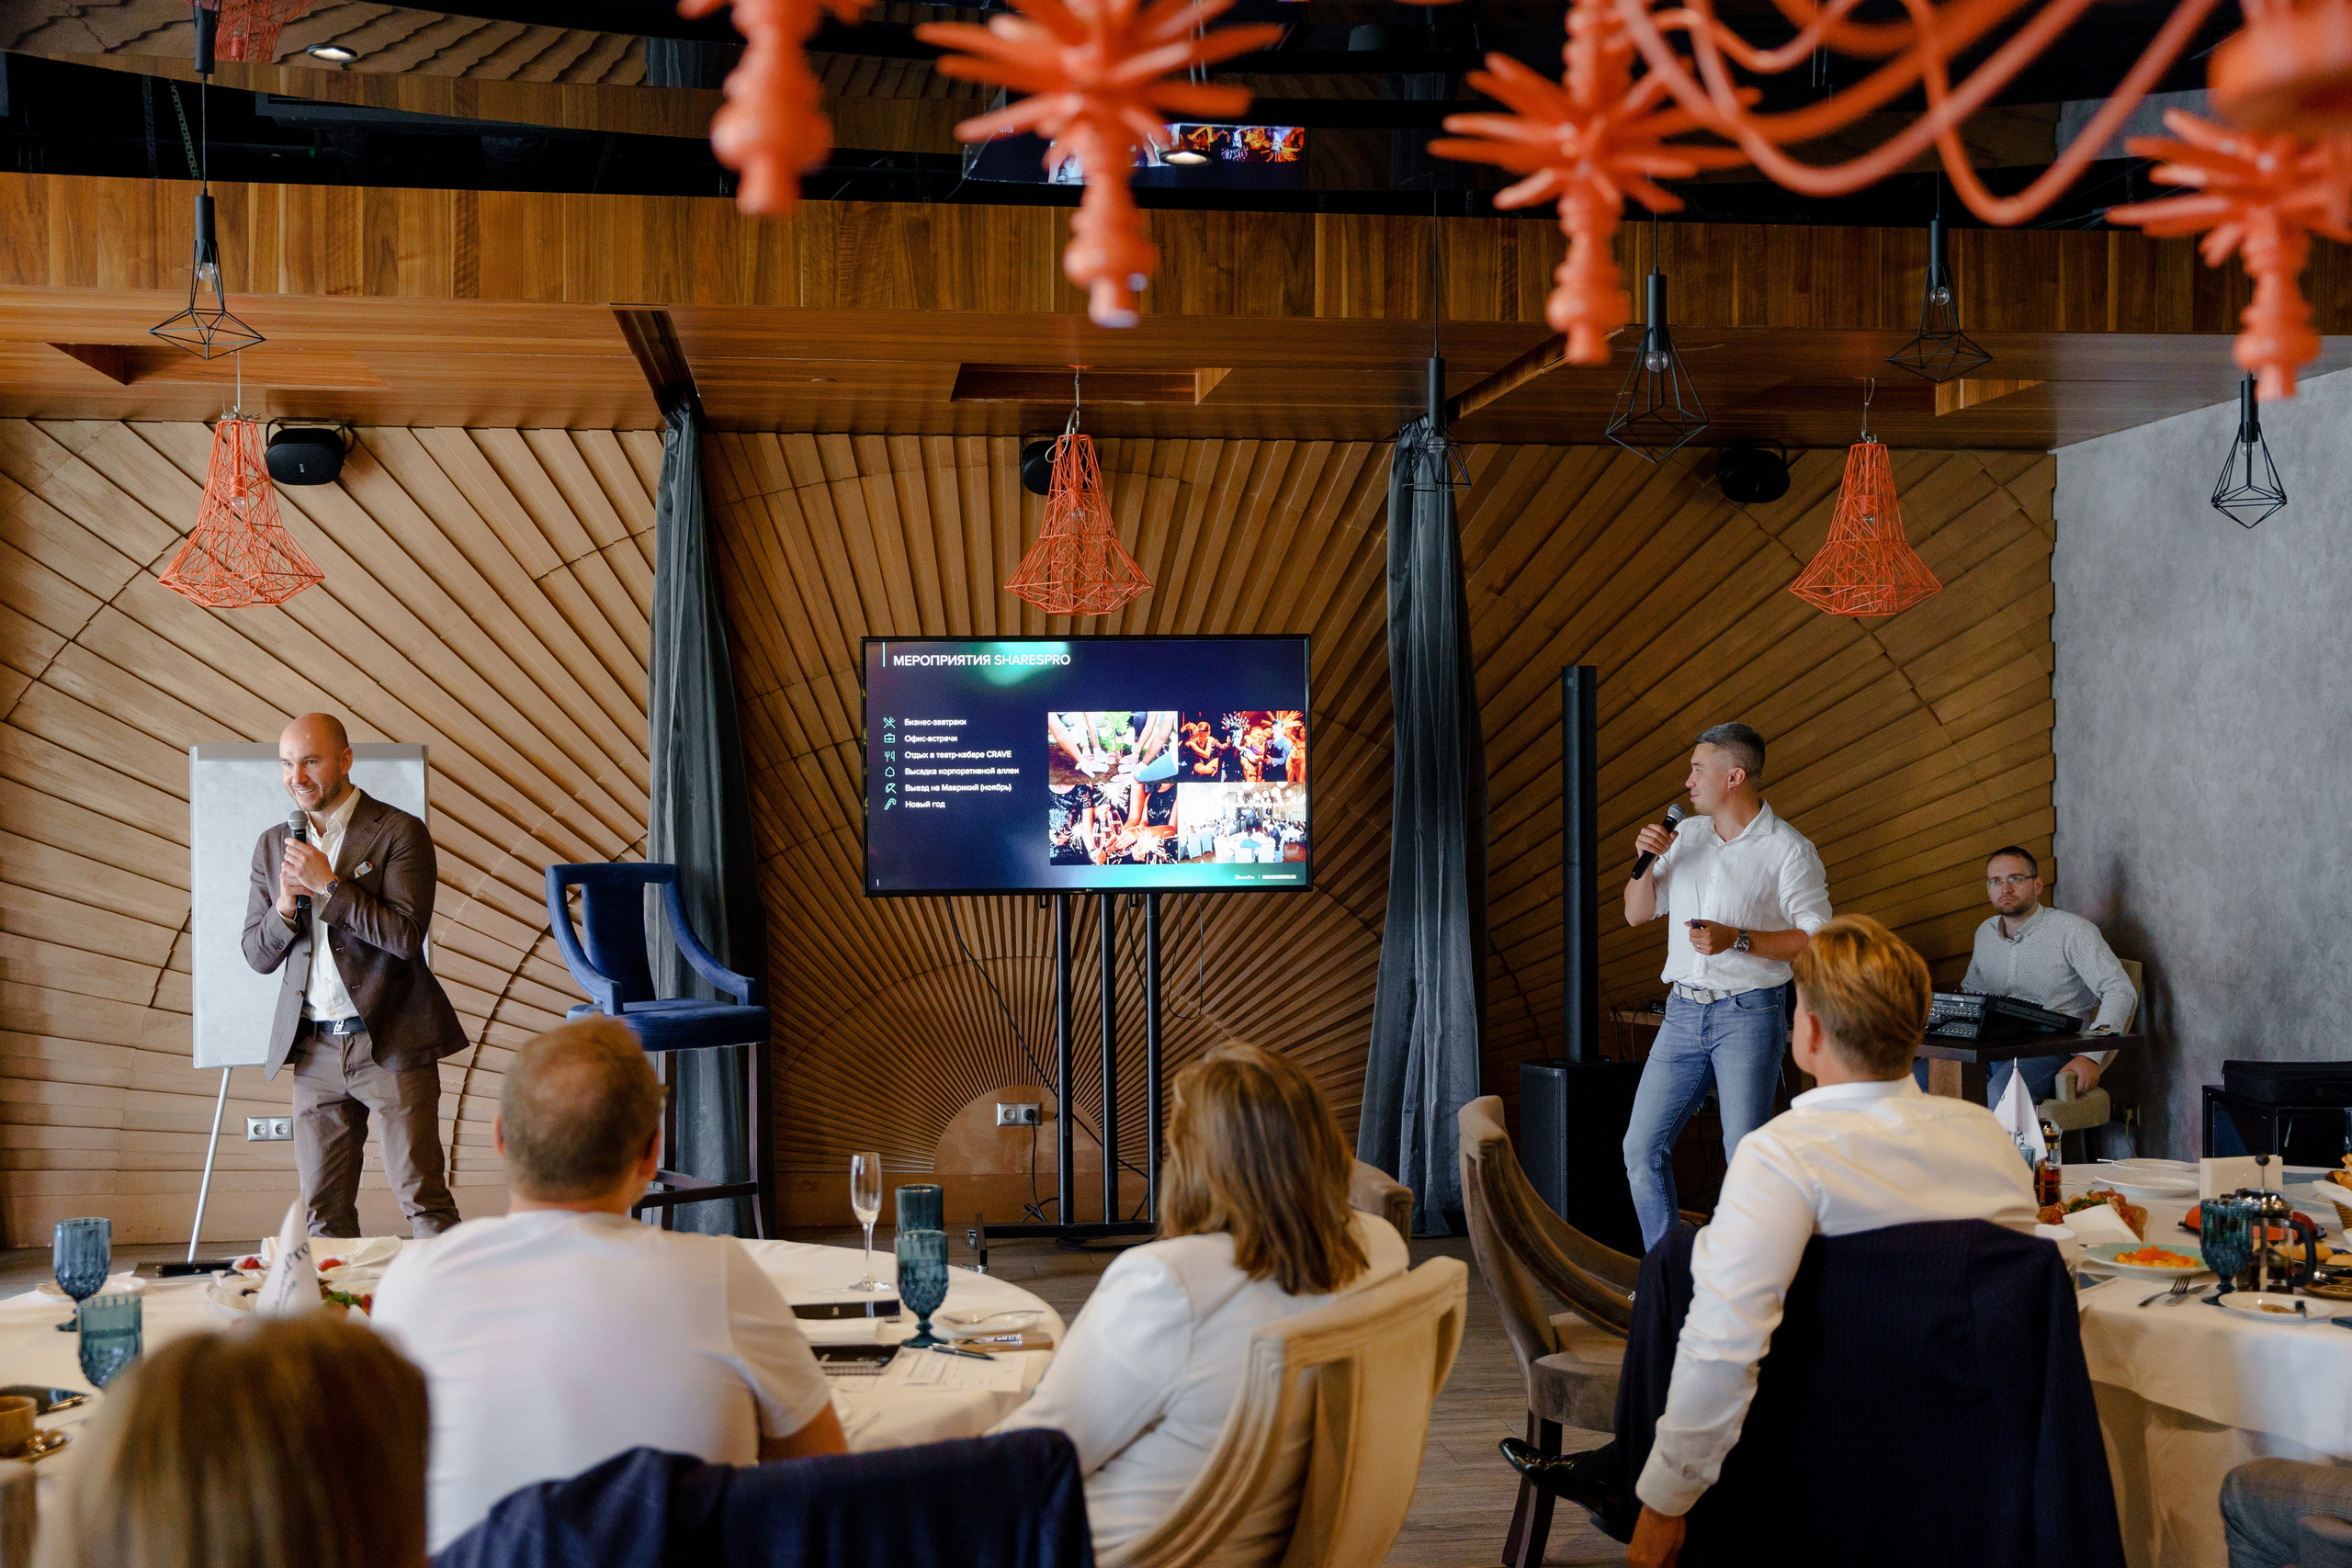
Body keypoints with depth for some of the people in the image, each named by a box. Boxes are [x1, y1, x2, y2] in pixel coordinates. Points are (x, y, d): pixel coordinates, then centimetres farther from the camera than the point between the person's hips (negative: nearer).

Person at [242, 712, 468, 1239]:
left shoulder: (399, 833, -4)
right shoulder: (272, 846, 13)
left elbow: (407, 935, -14)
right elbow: (257, 955, 13)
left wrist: (327, 885, -16)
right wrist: (284, 906, -7)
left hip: (391, 1043, -5)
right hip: (315, 1049, 5)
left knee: (423, 1201, -6)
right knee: (323, 1212, 7)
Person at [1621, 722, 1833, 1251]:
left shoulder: (1789, 849, -5)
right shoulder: (1687, 835, 13)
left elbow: (1818, 937, -10)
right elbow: (1637, 913, 18)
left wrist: (1738, 940, -18)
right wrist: (1646, 863, -1)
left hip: (1749, 1014, -6)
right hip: (1683, 1012, 6)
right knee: (1642, 1147, 2)